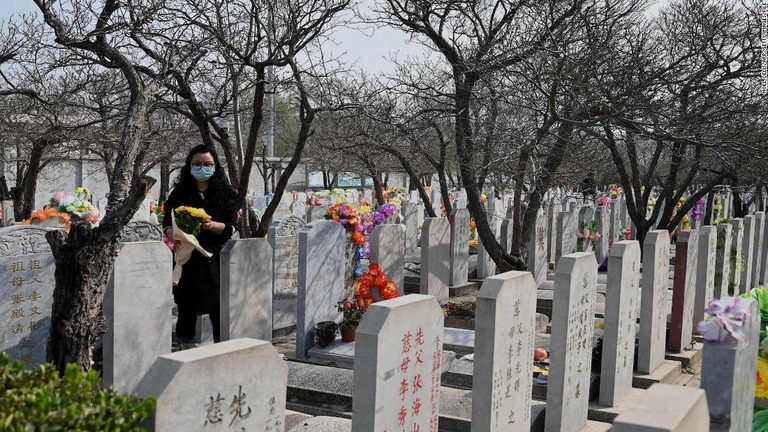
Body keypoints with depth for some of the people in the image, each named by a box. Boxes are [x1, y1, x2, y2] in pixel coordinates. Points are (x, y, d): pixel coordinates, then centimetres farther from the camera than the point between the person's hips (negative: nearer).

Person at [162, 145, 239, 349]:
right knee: (187, 307, 0)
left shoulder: (225, 193, 4)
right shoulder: (180, 193, 8)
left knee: (218, 307, -5)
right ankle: (185, 345, 11)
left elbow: (232, 226, 0)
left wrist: (213, 225, -20)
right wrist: (172, 233, -12)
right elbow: (167, 223, 10)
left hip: (215, 258, -1)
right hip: (187, 259, 1)